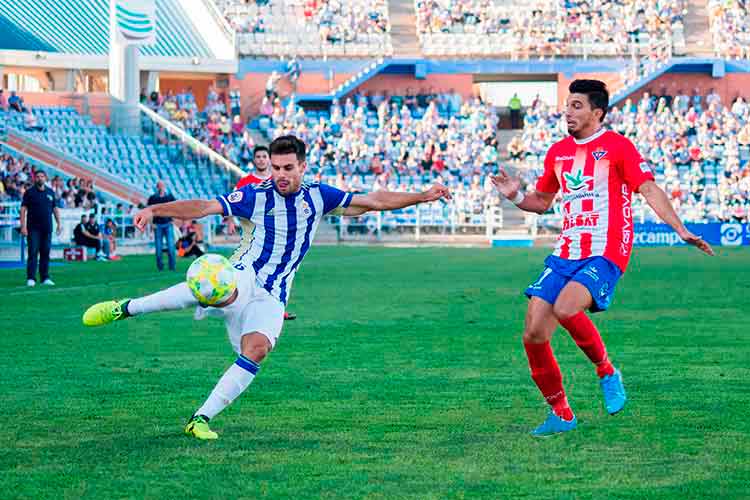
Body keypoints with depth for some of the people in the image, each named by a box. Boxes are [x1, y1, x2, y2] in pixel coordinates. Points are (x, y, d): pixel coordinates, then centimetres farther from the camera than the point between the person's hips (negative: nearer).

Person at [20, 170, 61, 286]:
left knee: (45, 253, 6)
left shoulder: (50, 192, 11)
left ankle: (45, 278, 12)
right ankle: (30, 278, -7)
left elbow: (55, 209, 17)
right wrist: (23, 226, -12)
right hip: (33, 228, -4)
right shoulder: (29, 192, -1)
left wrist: (59, 224, 11)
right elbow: (23, 209, -4)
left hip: (47, 228, 4)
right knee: (33, 253, -7)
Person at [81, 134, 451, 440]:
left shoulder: (317, 197, 8)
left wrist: (423, 196, 9)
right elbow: (203, 207, -10)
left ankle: (201, 419, -20)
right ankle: (126, 308, -25)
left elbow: (374, 201, 13)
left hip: (271, 299, 3)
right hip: (244, 277, -3)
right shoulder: (256, 196, 0)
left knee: (257, 349, -27)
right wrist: (154, 210, -23)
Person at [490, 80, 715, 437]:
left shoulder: (616, 146, -3)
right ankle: (561, 414, 11)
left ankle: (607, 372, -5)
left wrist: (681, 230, -21)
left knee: (565, 309, -32)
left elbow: (649, 190, -10)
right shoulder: (558, 152, 15)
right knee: (533, 334, -4)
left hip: (605, 254, -6)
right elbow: (541, 202, 26)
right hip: (565, 255, 6)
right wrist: (516, 197, 4)